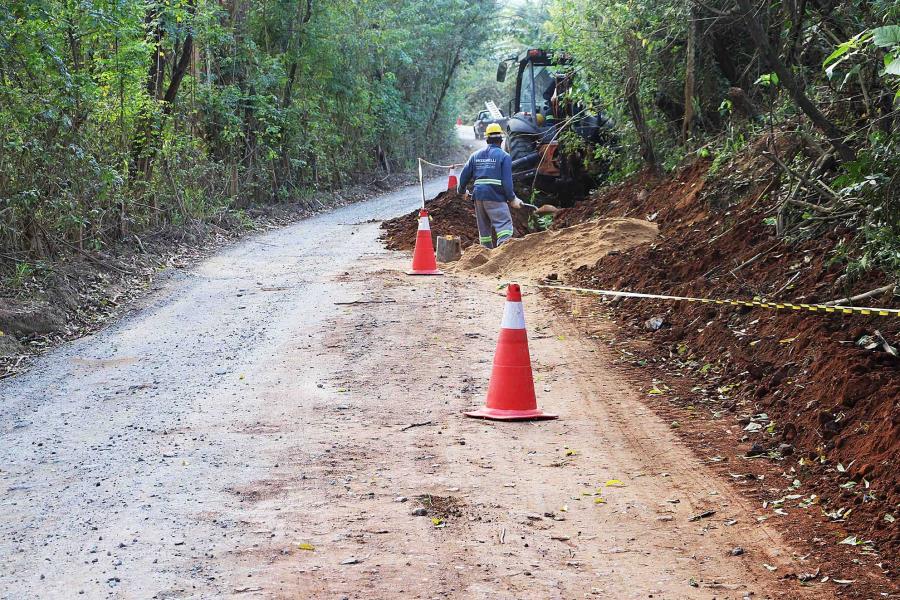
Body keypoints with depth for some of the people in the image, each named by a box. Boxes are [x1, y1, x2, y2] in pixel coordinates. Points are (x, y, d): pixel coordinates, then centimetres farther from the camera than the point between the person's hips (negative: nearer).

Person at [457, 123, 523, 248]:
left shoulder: (476, 155, 13)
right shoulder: (504, 156, -4)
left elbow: (464, 175, 16)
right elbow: (507, 181, -10)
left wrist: (461, 190, 33)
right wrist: (512, 199, -3)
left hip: (478, 196, 6)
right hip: (495, 196, -6)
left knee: (484, 227, 14)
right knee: (504, 224, -12)